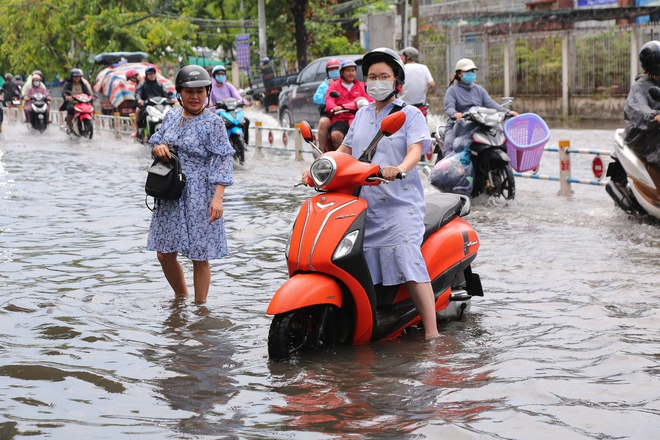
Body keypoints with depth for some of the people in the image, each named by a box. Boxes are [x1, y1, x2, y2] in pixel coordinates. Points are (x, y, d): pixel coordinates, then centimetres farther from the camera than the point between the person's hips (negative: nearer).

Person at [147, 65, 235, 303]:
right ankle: (181, 299, 32)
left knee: (199, 257, 0)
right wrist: (157, 147, -6)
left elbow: (222, 161, -12)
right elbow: (155, 141, 21)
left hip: (200, 197, -6)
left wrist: (218, 197, -22)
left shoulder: (213, 122, -7)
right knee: (164, 254, 10)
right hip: (171, 196, 6)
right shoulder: (172, 116, 10)